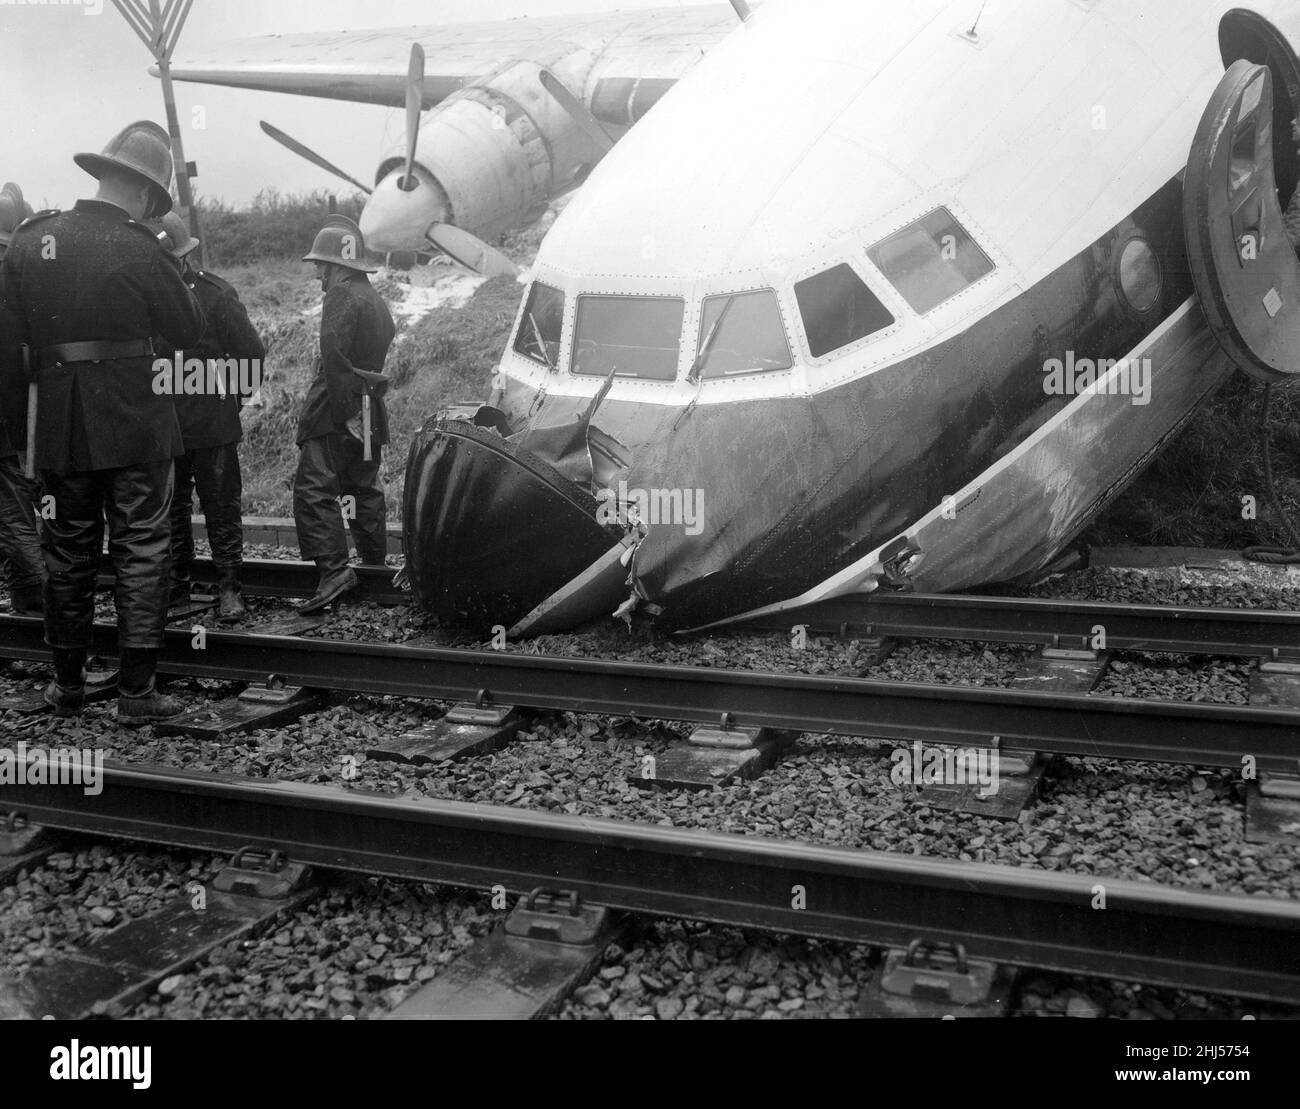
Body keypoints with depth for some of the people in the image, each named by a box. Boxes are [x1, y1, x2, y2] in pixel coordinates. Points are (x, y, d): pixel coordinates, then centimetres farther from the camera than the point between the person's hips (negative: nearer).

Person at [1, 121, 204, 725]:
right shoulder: (140, 250, -12)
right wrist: (174, 271, 9)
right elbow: (188, 330, -3)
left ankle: (67, 684, 25)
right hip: (135, 425, -4)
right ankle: (136, 690, 5)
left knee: (68, 554, 15)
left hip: (59, 426, 4)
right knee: (141, 553, 4)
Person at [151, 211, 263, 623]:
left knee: (222, 510, 2)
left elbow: (253, 357, -1)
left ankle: (229, 589, 9)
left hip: (212, 426, -4)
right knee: (170, 511, 12)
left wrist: (225, 391, 4)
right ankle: (175, 586, 23)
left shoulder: (216, 295, -7)